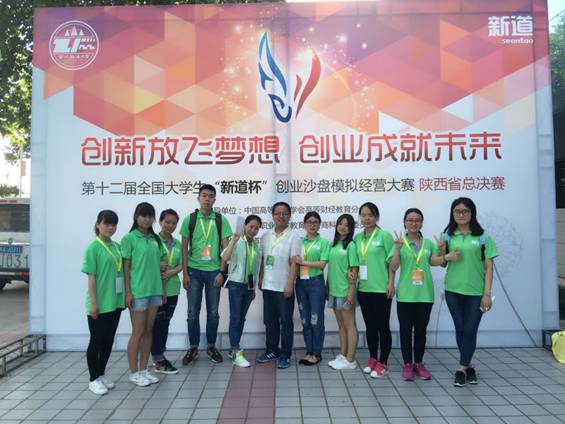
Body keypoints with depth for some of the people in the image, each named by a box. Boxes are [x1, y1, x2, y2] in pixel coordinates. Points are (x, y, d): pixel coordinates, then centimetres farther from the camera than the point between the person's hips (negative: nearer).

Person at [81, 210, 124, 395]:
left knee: (109, 340, 14)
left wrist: (125, 296, 11)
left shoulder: (117, 247, 8)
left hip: (115, 302, 6)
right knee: (96, 341, 5)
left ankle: (102, 374, 29)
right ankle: (93, 379, 18)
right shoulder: (93, 248, -10)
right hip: (99, 304, -6)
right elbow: (91, 277, -12)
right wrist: (93, 302, -15)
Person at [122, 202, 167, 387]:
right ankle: (134, 372, 16)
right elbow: (126, 267, -8)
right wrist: (128, 292, -12)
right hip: (137, 291, -6)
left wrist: (164, 290, 12)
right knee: (138, 332, 2)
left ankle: (144, 370, 23)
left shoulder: (156, 239, 10)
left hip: (154, 290, 6)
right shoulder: (129, 238, -6)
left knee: (149, 331, 12)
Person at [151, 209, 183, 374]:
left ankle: (159, 356, 25)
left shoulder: (177, 243, 10)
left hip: (172, 288, 6)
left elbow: (181, 265, 5)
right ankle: (158, 361, 9)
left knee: (165, 323, 13)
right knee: (157, 323, 2)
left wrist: (171, 272, -13)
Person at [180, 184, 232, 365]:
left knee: (213, 312, 10)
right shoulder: (189, 219, 0)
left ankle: (211, 347, 25)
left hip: (214, 271, 0)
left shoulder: (221, 220, 0)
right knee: (192, 312, 6)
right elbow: (184, 247, 1)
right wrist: (185, 273, -4)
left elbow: (225, 247, 0)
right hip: (194, 270, 0)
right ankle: (193, 348, 22)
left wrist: (222, 272, -6)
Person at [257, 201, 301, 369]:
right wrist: (260, 279, 12)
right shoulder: (266, 236, 9)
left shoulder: (293, 237, -6)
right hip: (268, 286, 5)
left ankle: (285, 355, 14)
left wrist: (290, 284, -16)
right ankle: (272, 350, 29)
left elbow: (294, 263, -10)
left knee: (286, 322, 4)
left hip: (284, 287, -5)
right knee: (270, 320, 15)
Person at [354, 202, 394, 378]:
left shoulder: (384, 236, -7)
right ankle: (372, 359, 27)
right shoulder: (358, 238, 8)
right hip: (364, 288, 5)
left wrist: (391, 283, -12)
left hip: (381, 289, -5)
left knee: (383, 326, 3)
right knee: (370, 326, 14)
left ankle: (383, 363, 14)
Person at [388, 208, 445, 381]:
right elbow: (393, 268, -10)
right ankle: (407, 364, 18)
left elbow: (436, 261, 5)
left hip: (425, 294, 2)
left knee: (421, 330, 11)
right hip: (405, 295, -2)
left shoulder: (428, 244, 7)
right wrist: (397, 248, -21)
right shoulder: (400, 243, -2)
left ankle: (419, 363, 25)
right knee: (406, 330, 6)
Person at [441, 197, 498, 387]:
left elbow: (489, 267, -1)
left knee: (470, 331, -1)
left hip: (476, 292, -2)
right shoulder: (448, 235, 5)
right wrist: (445, 255, -10)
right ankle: (468, 366, 23)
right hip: (453, 291, 2)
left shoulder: (482, 237, -1)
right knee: (460, 329, 8)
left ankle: (462, 368, 10)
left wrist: (487, 293, -6)